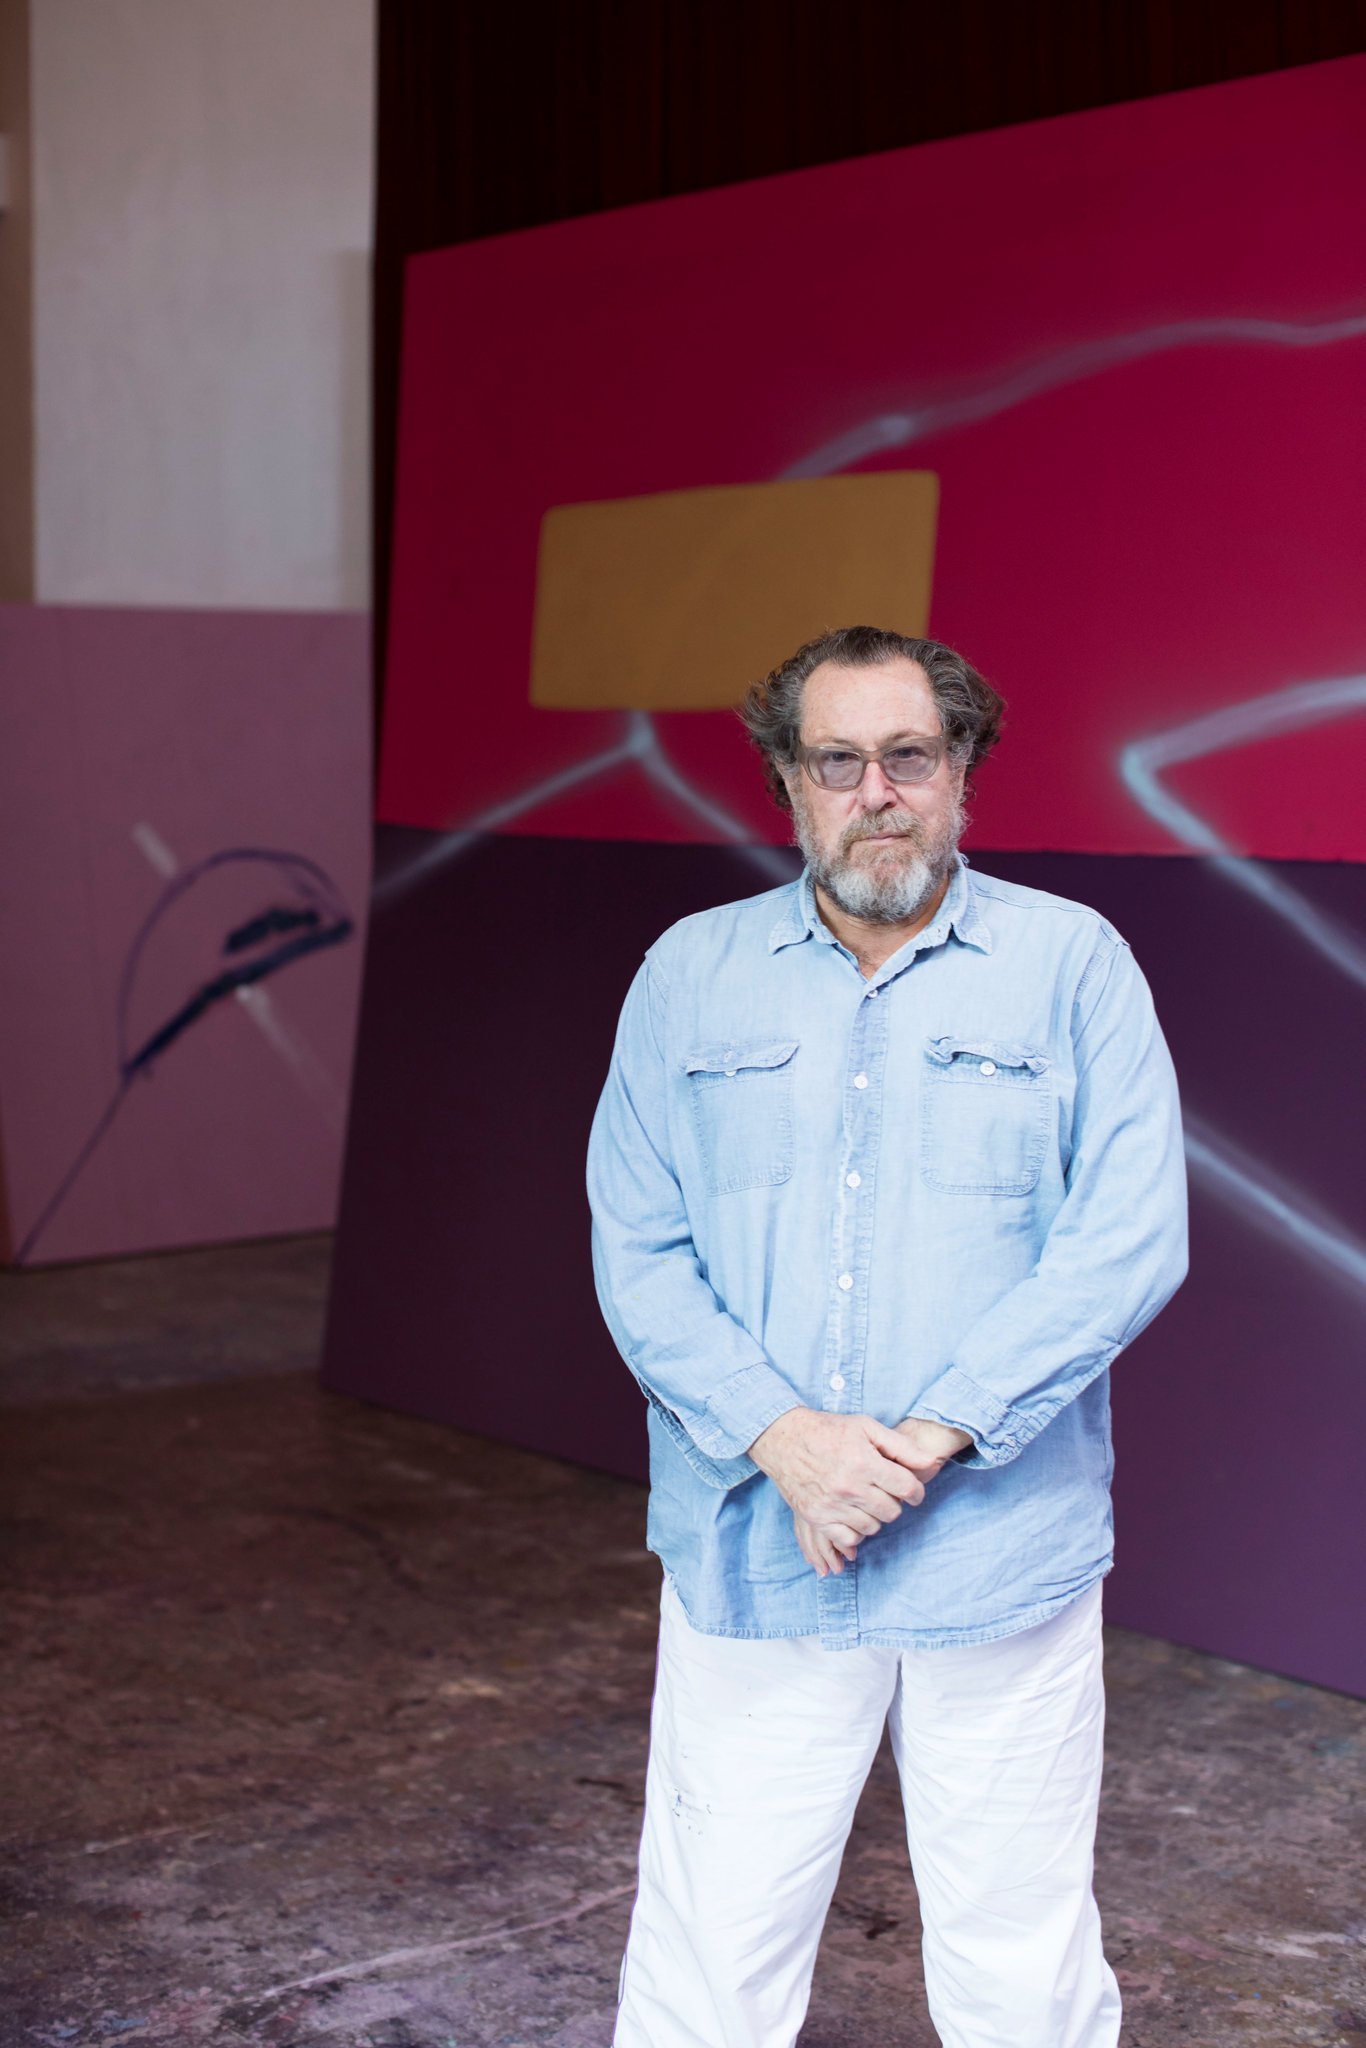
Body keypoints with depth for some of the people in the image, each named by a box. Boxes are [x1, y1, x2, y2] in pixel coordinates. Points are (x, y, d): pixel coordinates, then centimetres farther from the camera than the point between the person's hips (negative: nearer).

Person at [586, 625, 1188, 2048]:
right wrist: (783, 1436, -13)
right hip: (750, 1559, 1)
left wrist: (931, 1439, -14)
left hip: (1003, 1556, -1)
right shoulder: (690, 973, 8)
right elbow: (637, 1250, 2)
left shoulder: (1074, 964, 2)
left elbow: (1130, 1238, -7)